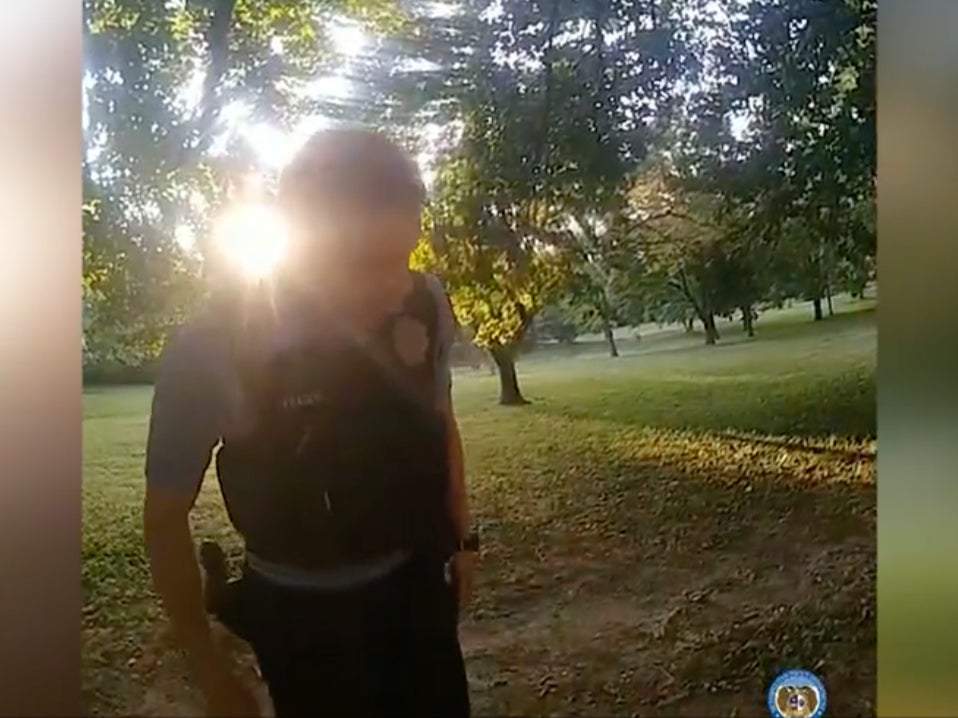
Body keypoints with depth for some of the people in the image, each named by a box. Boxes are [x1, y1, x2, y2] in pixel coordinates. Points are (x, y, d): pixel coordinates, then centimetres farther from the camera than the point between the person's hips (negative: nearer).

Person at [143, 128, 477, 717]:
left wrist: (461, 537, 13)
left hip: (419, 584, 3)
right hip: (303, 615, -2)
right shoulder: (213, 351, -22)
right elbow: (166, 516, -9)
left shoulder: (425, 306, -13)